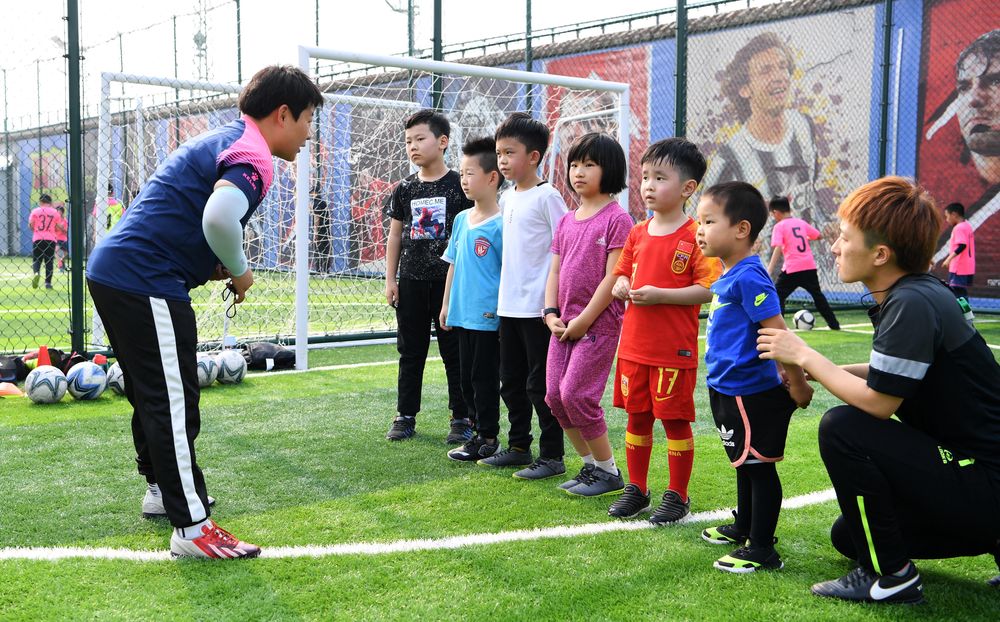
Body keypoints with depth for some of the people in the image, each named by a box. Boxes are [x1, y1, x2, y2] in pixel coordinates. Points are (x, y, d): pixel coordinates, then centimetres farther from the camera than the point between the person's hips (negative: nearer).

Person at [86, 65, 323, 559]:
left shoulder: (223, 139, 18)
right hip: (145, 283, -10)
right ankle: (191, 527, 1)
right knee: (175, 403, -5)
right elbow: (219, 215, -34)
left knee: (152, 395, 22)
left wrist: (211, 264, 11)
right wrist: (239, 270, -15)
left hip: (112, 268, 10)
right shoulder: (253, 155, -13)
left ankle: (162, 489, 39)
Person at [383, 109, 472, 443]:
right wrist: (390, 279, 7)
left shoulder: (459, 186, -4)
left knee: (455, 351, 3)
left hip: (449, 280, -4)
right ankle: (406, 416, 20)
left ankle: (461, 417, 13)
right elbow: (395, 234, 12)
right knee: (410, 351, 11)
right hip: (411, 281, 4)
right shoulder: (405, 189, 7)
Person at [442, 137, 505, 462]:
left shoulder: (500, 224, -13)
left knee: (484, 378, 1)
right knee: (467, 377, 14)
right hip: (462, 314, 8)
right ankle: (478, 432, 26)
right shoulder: (461, 219, 9)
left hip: (488, 317, -8)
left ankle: (488, 438, 13)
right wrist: (446, 304, 16)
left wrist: (500, 307, -16)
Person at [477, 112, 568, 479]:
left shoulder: (547, 197, -10)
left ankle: (552, 456, 10)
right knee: (511, 381, 15)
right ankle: (518, 447, 28)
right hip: (509, 305, 8)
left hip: (538, 307, -8)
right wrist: (499, 296, 16)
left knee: (540, 384, -1)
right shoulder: (507, 199, 12)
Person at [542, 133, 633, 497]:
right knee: (555, 396, 6)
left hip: (598, 324, -8)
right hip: (564, 326, 8)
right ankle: (590, 466, 21)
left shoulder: (617, 218, -9)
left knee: (576, 394, -11)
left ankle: (609, 473, 6)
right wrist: (551, 313, 0)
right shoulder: (566, 221, 13)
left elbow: (613, 277, -15)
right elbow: (555, 271, 14)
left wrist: (583, 320, -16)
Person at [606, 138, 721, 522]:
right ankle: (636, 489, 28)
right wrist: (622, 288, -2)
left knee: (675, 419, 4)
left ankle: (677, 496, 19)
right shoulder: (638, 233, 10)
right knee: (637, 417, 14)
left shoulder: (695, 236, -11)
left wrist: (659, 295, -22)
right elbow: (622, 274, 21)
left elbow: (708, 288, -16)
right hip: (633, 345, 6)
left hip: (674, 350, -6)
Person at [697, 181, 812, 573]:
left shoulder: (749, 277, -21)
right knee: (745, 464, 23)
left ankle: (763, 550, 8)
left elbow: (777, 333, -23)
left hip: (751, 394, -10)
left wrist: (797, 383, -21)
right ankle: (743, 528, 39)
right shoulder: (727, 277, 10)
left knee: (759, 466, 0)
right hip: (730, 390, 10)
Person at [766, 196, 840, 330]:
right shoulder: (801, 223, 10)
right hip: (809, 266, 6)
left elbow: (778, 248, -18)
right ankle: (834, 324, 29)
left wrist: (770, 270, -25)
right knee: (817, 294, 22)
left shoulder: (779, 226, -6)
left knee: (777, 296, 1)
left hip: (792, 269, -6)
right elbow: (818, 236, 17)